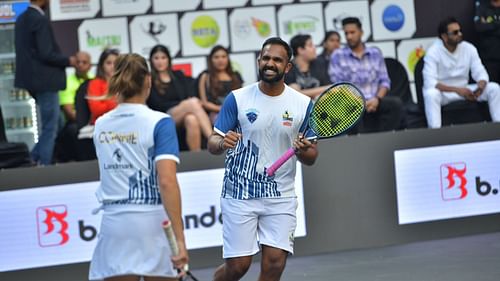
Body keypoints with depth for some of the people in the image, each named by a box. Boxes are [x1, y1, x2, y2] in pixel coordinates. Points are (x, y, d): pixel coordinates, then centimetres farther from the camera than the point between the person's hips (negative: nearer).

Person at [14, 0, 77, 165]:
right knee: (50, 127, -1)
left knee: (52, 123, 19)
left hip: (31, 78, 9)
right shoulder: (41, 20, -18)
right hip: (45, 80, -9)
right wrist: (68, 61, -7)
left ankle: (35, 158, 15)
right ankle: (44, 166, 2)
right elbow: (46, 54, -22)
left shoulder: (21, 19, 10)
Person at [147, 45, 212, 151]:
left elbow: (191, 96, 11)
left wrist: (191, 103, -13)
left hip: (184, 115, 3)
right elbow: (157, 105, -2)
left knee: (192, 120, -36)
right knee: (192, 102, -32)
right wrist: (182, 104, -13)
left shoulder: (179, 75, 22)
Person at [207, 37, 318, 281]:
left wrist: (303, 151, -18)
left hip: (281, 197, 2)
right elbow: (212, 143, -2)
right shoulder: (237, 99, -3)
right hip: (239, 195, -2)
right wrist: (222, 143, -25)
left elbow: (311, 157, 5)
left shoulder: (303, 104, 1)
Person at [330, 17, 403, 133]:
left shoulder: (375, 53, 15)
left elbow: (384, 81, 11)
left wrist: (377, 99, -10)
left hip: (375, 101, 3)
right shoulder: (338, 55, 6)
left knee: (396, 103, -28)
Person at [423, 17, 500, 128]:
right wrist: (457, 90, -37)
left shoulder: (469, 48, -4)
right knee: (431, 94, -39)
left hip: (464, 90, 4)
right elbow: (430, 82, -27)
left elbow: (481, 73, -5)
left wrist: (480, 87, -30)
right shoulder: (433, 52, -17)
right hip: (443, 92, -4)